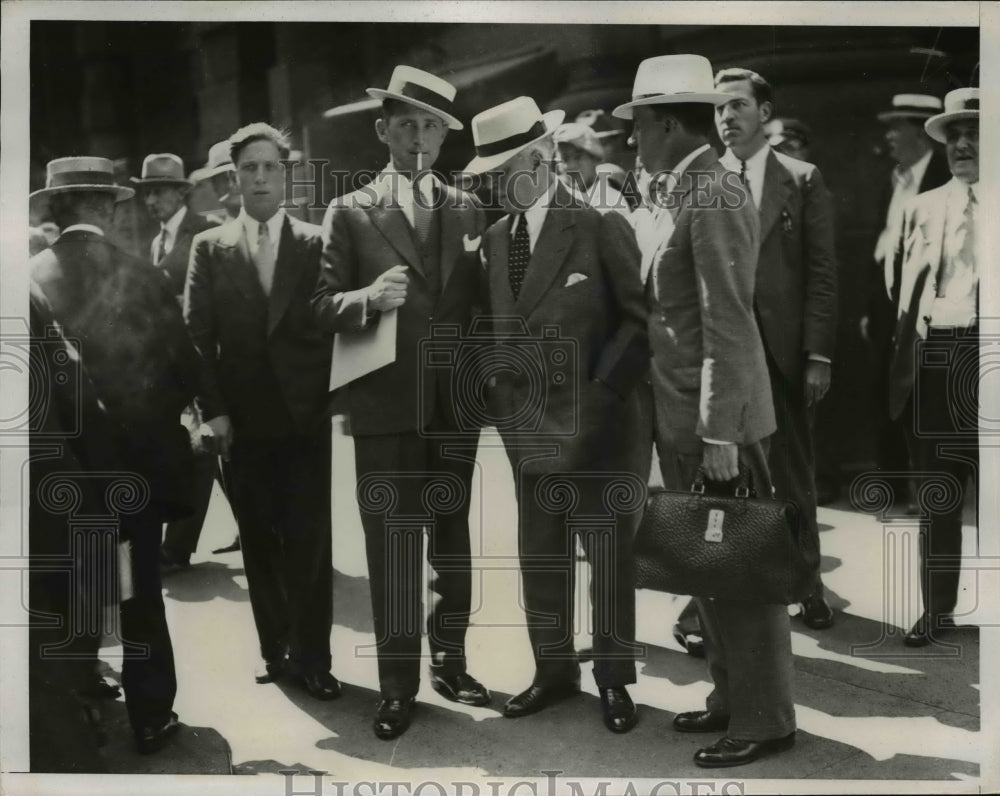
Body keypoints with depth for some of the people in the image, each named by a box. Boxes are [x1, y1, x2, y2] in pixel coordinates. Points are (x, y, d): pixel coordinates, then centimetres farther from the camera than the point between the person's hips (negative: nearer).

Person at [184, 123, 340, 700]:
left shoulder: (316, 243, 4)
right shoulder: (210, 247, 7)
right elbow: (198, 333, 2)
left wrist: (334, 397, -8)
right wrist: (213, 409, -6)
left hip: (306, 414, -1)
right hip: (243, 419, 2)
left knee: (310, 537, 0)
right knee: (260, 539, 8)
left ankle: (312, 656, 8)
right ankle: (275, 649, 20)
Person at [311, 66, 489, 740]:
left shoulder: (468, 210, 9)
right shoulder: (351, 213, 1)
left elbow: (483, 301, 12)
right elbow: (324, 307, -4)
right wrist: (370, 298, -22)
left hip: (457, 404, 3)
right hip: (387, 407, -3)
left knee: (454, 538, 13)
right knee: (394, 548, -1)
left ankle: (450, 663, 27)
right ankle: (398, 686, 10)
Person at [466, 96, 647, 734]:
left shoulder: (601, 226, -9)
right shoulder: (496, 239, 10)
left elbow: (642, 317, -8)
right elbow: (497, 326, 13)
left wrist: (602, 390, -13)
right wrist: (505, 397, 1)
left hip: (592, 420, -5)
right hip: (525, 421, 6)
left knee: (608, 555, 6)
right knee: (540, 556, 12)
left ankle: (614, 679, 19)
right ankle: (554, 671, 25)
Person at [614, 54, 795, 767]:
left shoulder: (717, 199, -17)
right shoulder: (697, 194, 14)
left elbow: (730, 321, -21)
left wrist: (718, 434, -22)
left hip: (717, 419, -10)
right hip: (685, 416, 10)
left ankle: (764, 720, 12)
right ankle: (735, 695, 28)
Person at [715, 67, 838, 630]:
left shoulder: (802, 181, 2)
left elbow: (823, 272, 0)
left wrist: (819, 356, -7)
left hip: (783, 351, 0)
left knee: (794, 474, 8)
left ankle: (806, 584, 20)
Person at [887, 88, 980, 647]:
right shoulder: (922, 208, 15)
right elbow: (906, 293, 14)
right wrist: (905, 363, 5)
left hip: (980, 354, -3)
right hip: (933, 358, 4)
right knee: (937, 494, 9)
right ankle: (938, 608, 19)